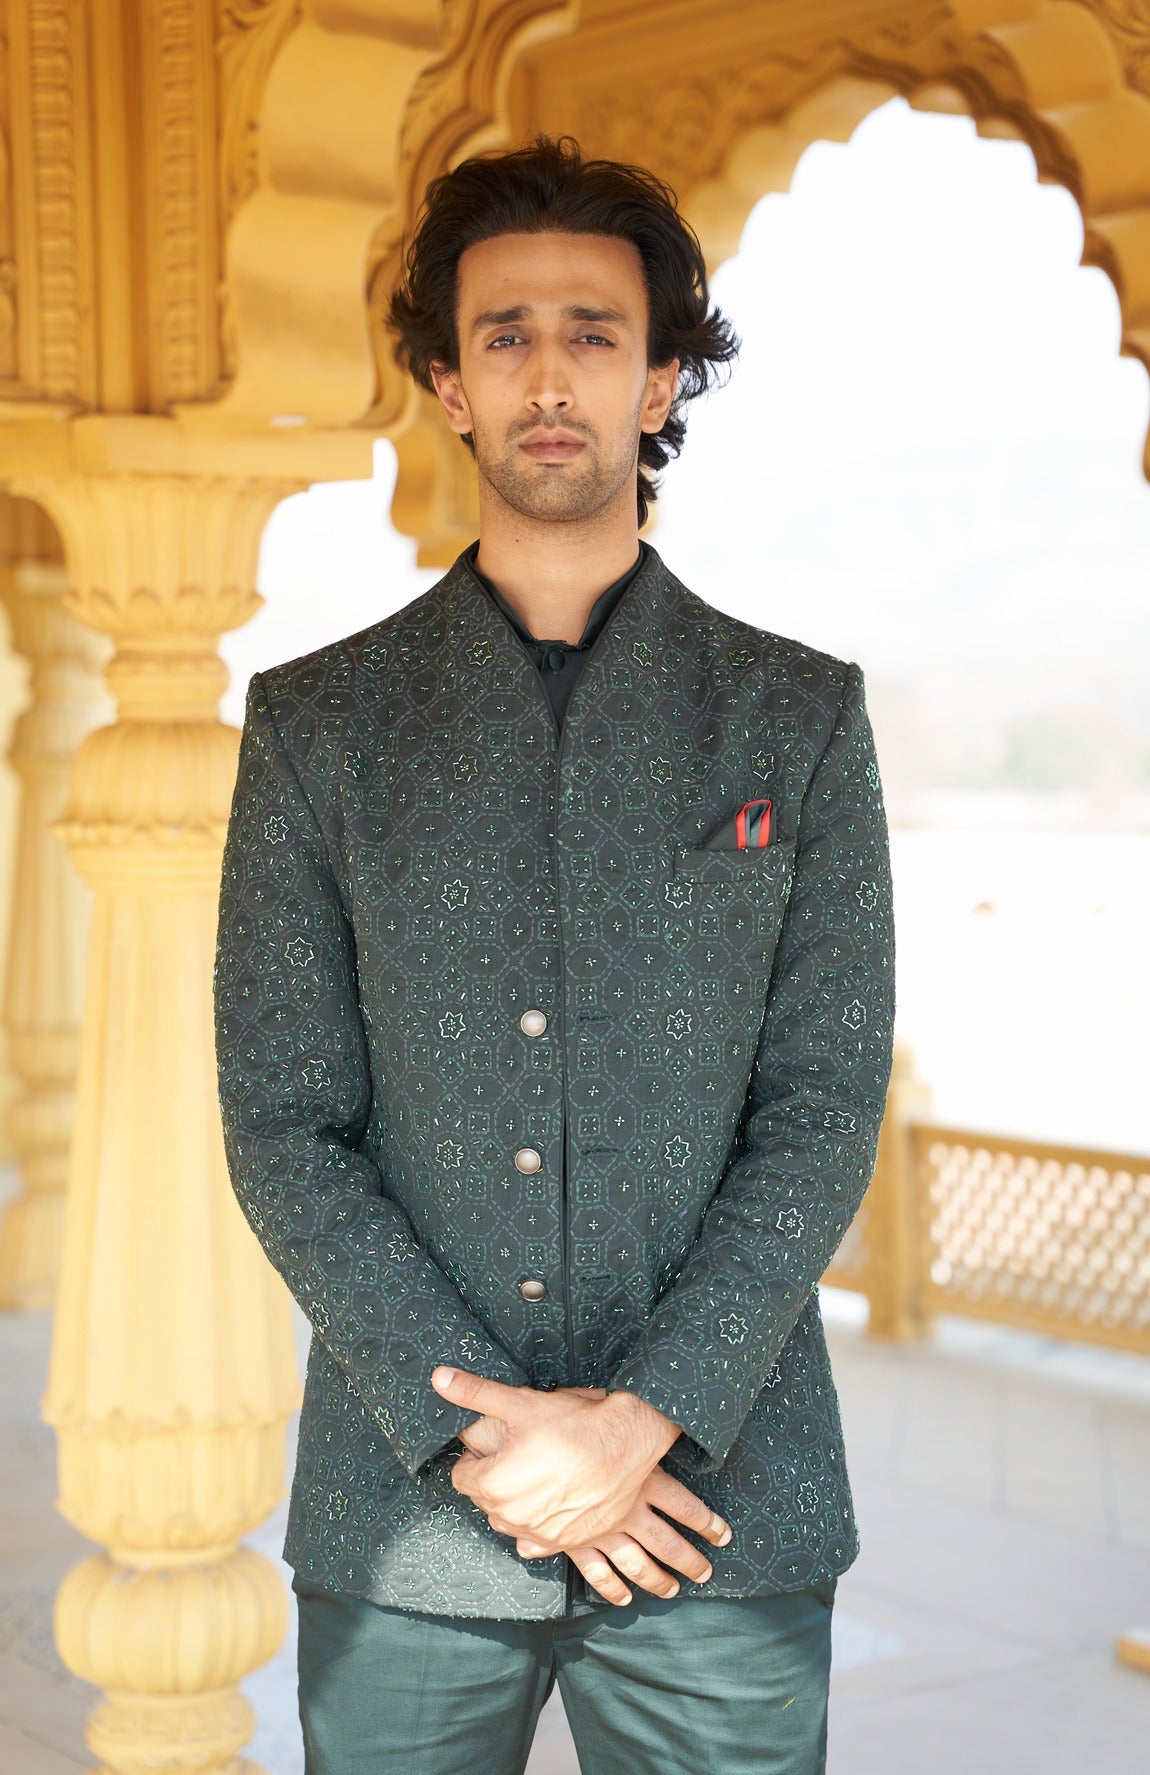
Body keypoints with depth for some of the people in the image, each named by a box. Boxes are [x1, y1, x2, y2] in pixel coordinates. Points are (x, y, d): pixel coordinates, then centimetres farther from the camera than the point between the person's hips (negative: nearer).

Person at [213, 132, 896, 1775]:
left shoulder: (799, 715, 4)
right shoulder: (317, 723, 4)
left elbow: (826, 1105, -2)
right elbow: (283, 1126, -1)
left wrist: (649, 1416, -13)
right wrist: (471, 1431, -11)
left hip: (722, 1496, 0)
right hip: (402, 1518, 0)